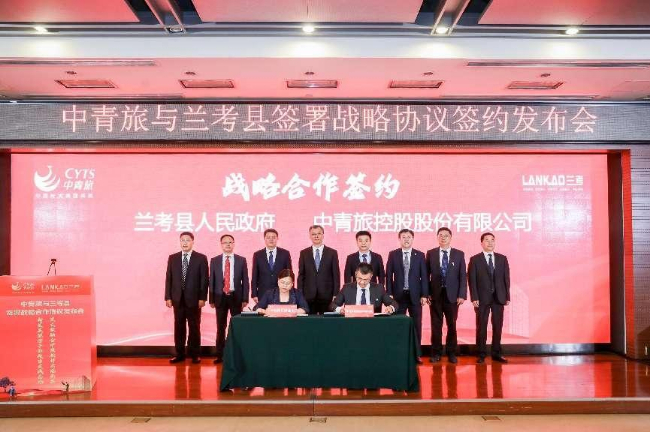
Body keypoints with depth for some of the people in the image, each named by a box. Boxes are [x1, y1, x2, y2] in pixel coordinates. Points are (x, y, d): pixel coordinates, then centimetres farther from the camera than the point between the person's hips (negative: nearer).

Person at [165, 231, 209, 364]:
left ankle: (195, 354, 13)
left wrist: (202, 298, -9)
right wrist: (168, 297, -1)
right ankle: (180, 354, 16)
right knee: (179, 327, 7)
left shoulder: (201, 258, 0)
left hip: (194, 299, -2)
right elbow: (168, 278, 6)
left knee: (194, 327, 4)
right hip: (177, 298, 2)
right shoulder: (173, 258, 8)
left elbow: (204, 280, -3)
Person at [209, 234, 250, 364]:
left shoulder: (241, 260, 2)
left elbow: (245, 280, 2)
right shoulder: (214, 261, 4)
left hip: (236, 297, -1)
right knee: (220, 327, 6)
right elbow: (211, 281, 5)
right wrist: (211, 299, 1)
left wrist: (245, 299, -3)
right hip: (220, 297, 1)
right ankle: (220, 355, 14)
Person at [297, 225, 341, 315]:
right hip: (308, 296, 1)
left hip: (327, 296, -1)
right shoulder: (304, 253, 8)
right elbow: (301, 275, 7)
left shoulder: (332, 253, 5)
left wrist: (336, 295, -3)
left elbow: (336, 275, 3)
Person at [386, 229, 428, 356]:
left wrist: (424, 295, -4)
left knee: (416, 325, 3)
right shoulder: (393, 255, 4)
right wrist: (389, 294, -5)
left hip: (415, 295, 1)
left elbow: (424, 276, 3)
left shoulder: (420, 255, 5)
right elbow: (389, 275, 3)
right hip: (399, 294, 0)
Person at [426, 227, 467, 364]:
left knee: (452, 325, 6)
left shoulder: (459, 254, 4)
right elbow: (426, 275, 5)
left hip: (452, 295, 0)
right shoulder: (431, 253, 5)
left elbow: (463, 276, 1)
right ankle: (436, 353, 15)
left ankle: (451, 353, 18)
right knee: (436, 325, 5)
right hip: (435, 294, 0)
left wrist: (462, 295, -7)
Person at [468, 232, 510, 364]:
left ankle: (496, 353, 15)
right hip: (482, 298, -2)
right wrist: (474, 298, -10)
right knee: (481, 327, 1)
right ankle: (481, 354, 8)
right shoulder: (475, 259, 1)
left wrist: (507, 296, 3)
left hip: (499, 297, 3)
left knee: (498, 326, 6)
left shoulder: (502, 258, 9)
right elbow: (472, 280, -3)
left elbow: (506, 278, 8)